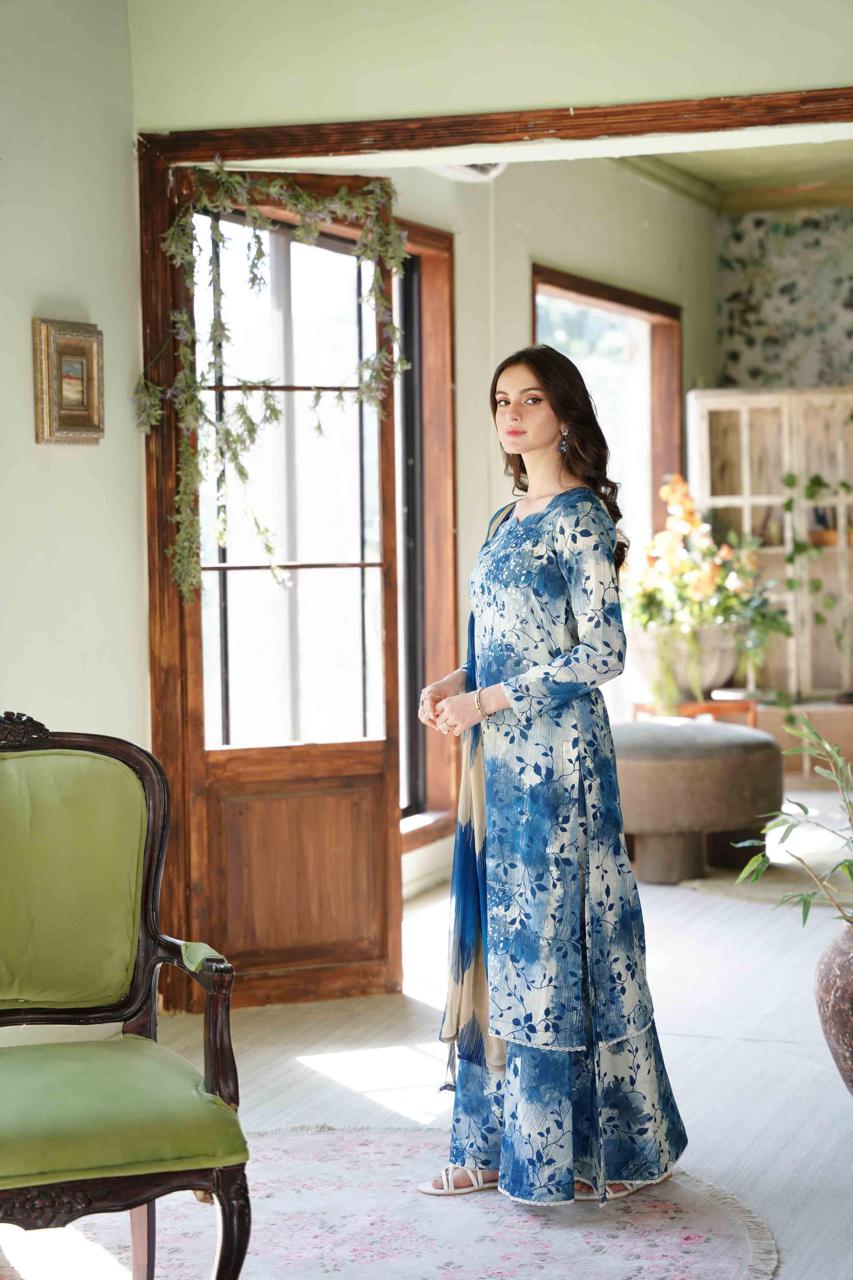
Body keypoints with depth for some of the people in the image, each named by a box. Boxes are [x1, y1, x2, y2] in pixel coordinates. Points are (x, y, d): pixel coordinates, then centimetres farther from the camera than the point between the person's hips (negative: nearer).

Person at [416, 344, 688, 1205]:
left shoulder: (580, 517, -10)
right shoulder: (507, 520, 16)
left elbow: (601, 655, -15)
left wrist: (486, 702, -14)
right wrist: (455, 683, 4)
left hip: (553, 757, -9)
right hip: (498, 759, 9)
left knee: (550, 935, -4)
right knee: (497, 937, 9)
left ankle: (576, 1155, 7)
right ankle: (498, 1143, 17)